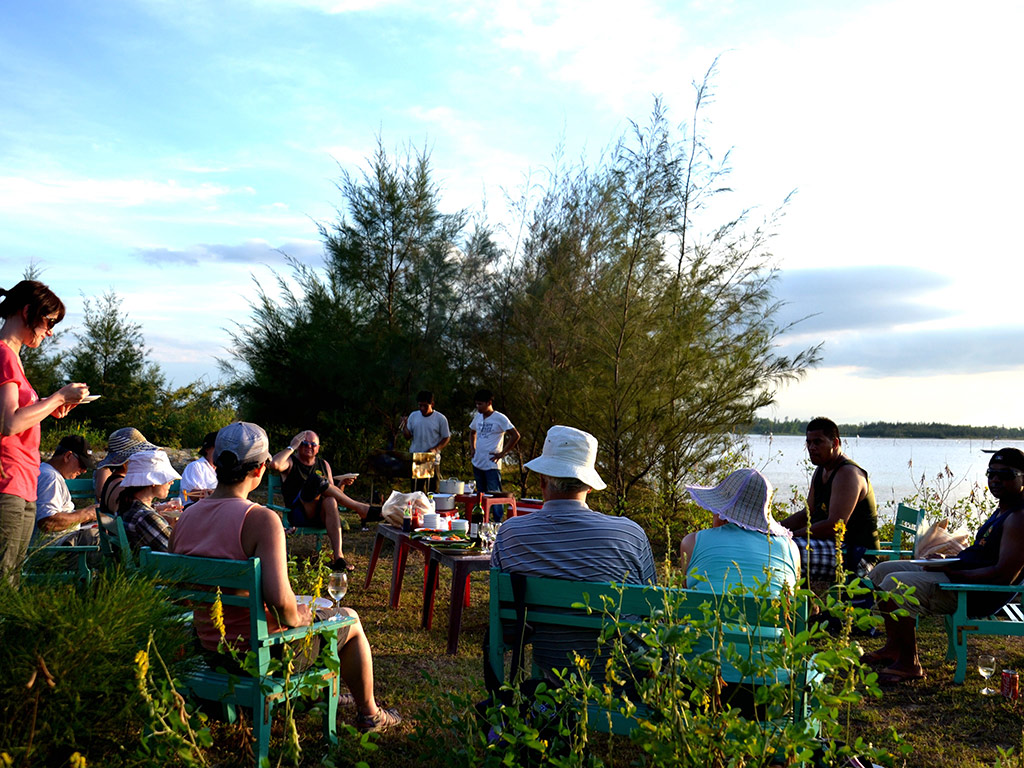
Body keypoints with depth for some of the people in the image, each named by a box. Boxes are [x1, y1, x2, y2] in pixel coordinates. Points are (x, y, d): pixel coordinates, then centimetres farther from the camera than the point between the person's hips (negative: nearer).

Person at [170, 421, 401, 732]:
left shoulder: (184, 518, -5)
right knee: (349, 619, 20)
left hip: (209, 646, 7)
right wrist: (295, 618, -14)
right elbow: (278, 597, -36)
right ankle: (369, 714, 39)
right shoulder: (261, 519, -27)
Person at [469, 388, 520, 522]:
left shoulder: (500, 418, -11)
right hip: (477, 464, 7)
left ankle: (499, 524, -3)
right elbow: (472, 432, 29)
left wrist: (502, 453, -14)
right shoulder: (478, 416, 10)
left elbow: (515, 436, -14)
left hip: (492, 465, -7)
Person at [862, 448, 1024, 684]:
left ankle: (909, 664, -15)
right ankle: (894, 647, 13)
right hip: (958, 575, 11)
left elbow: (1005, 575, -25)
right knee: (883, 570, 11)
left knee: (896, 584, -27)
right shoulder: (1003, 510, 16)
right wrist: (947, 561, 7)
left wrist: (951, 572, -22)